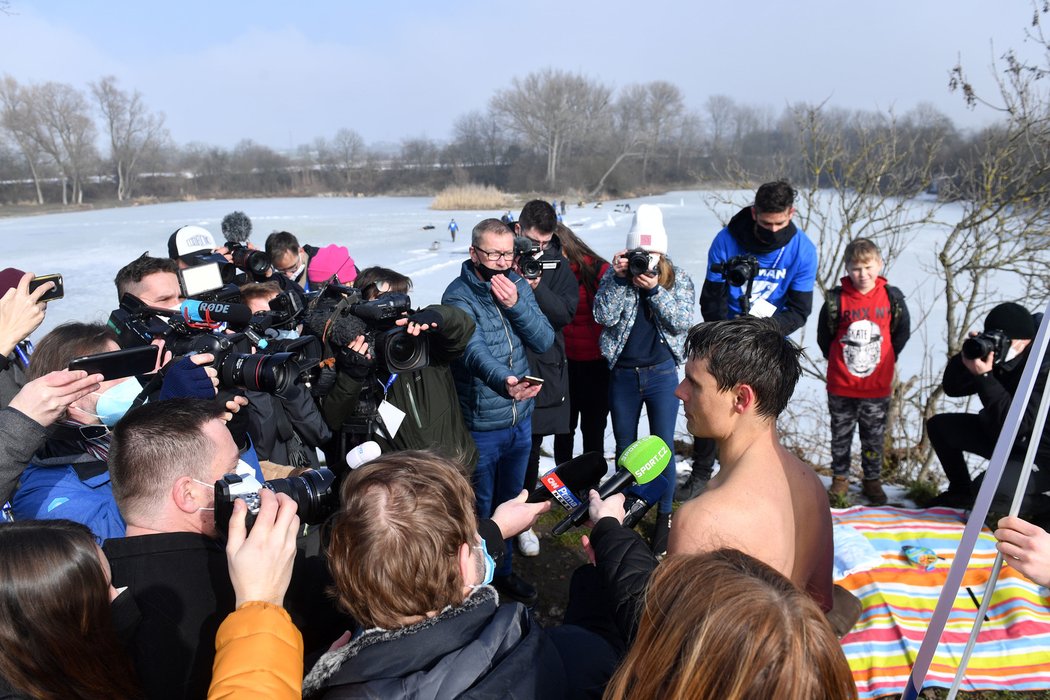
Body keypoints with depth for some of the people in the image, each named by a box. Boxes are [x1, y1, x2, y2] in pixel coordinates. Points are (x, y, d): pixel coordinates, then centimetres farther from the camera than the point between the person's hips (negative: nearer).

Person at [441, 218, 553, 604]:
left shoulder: (518, 286, 0)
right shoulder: (458, 296, -18)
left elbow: (544, 341, -6)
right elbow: (473, 351, -34)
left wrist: (515, 305, -21)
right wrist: (504, 381, -53)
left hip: (521, 418, 6)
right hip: (481, 424, -6)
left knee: (510, 501, 22)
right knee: (480, 508, 11)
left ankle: (503, 570, 43)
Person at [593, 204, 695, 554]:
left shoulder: (678, 278, -3)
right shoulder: (616, 274, -4)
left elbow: (682, 322, -13)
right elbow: (603, 316, -15)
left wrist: (654, 289, -24)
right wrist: (620, 278, -23)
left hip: (661, 374, -1)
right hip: (622, 375, 2)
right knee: (625, 448, 16)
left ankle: (664, 516, 17)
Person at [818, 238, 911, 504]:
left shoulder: (892, 297, -5)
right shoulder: (837, 299, -10)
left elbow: (902, 332, 9)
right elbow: (824, 335, 2)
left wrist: (887, 359, 9)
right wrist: (839, 360, 5)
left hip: (878, 386, 1)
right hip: (841, 385, -1)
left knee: (874, 437, 15)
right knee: (841, 435, 15)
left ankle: (872, 480, 32)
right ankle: (840, 478, 32)